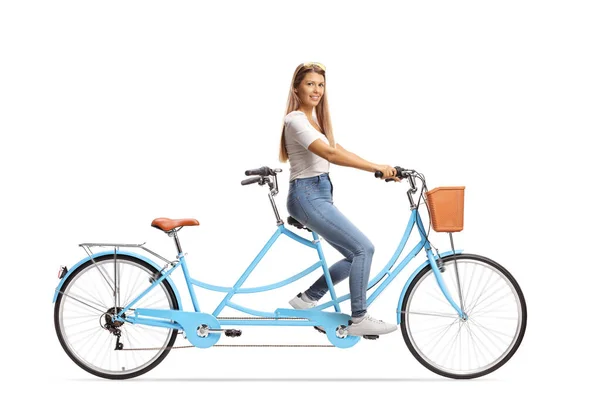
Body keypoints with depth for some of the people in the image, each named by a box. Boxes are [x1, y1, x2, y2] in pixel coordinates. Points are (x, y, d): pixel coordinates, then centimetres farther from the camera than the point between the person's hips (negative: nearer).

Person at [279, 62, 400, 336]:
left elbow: (337, 150, 13)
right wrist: (375, 167, -29)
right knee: (363, 248, -13)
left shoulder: (315, 119, 17)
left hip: (320, 194, 10)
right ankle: (358, 320, -4)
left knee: (356, 254, 8)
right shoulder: (296, 120, -14)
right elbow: (330, 154, -26)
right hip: (307, 195, -10)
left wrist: (379, 168, 2)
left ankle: (307, 298, 18)